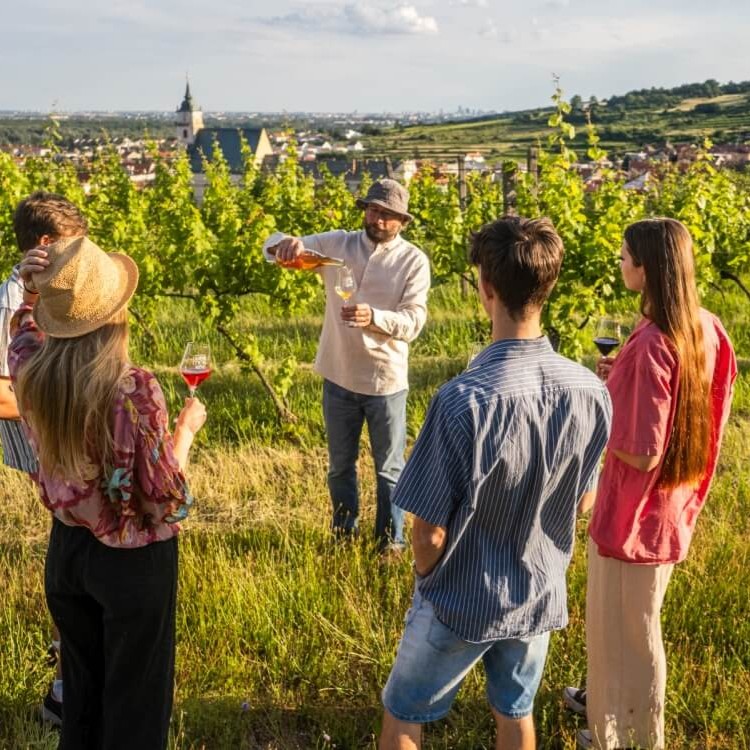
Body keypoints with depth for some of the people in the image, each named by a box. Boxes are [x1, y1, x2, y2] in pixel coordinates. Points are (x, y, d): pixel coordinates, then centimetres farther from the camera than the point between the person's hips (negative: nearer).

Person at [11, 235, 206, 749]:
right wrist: (186, 428, -7)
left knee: (81, 680, 27)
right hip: (134, 560, -5)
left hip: (67, 548, 5)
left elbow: (24, 334, 15)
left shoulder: (32, 375, -13)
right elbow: (166, 501, -20)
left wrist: (29, 293, -2)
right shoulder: (134, 390, -29)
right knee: (137, 691, 17)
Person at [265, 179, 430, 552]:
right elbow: (273, 247, -9)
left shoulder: (414, 261, -8)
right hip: (338, 377, 3)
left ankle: (391, 541, 28)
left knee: (389, 468, 12)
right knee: (340, 464, 18)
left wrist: (373, 317, -36)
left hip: (386, 380, -2)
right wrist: (287, 243, -34)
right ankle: (344, 535, 37)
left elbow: (413, 321, -17)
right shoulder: (337, 244, -2)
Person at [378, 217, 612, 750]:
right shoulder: (590, 391, -15)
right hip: (541, 596, 4)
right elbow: (581, 501, 1)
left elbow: (430, 534, -22)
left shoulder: (464, 400, -32)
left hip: (461, 603, -4)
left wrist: (427, 576, 0)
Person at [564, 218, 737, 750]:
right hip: (673, 502, 9)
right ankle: (608, 697, 49)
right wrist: (621, 383, 4)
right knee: (633, 617, 28)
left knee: (623, 623, 13)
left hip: (636, 507, -8)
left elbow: (642, 452, -27)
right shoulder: (706, 329, -3)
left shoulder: (650, 344, -29)